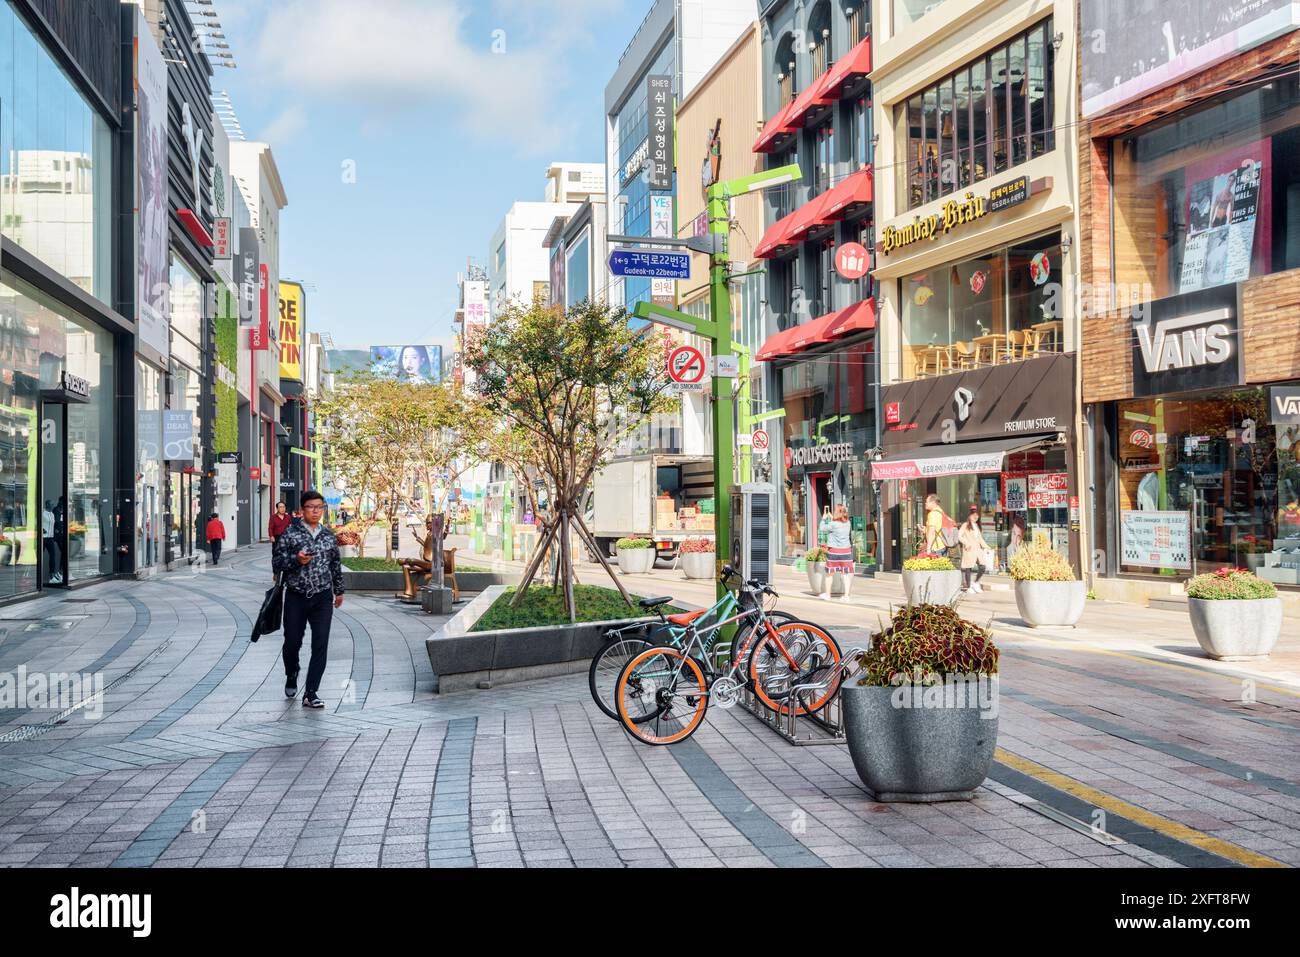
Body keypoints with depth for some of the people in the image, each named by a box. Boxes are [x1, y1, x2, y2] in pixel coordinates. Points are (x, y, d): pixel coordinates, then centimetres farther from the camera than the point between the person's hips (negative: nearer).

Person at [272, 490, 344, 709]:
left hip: (322, 599, 2)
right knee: (292, 642, 5)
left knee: (320, 645, -6)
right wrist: (296, 560, -22)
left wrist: (339, 590, 23)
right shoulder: (290, 533, -2)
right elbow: (276, 561, -4)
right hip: (296, 598, -2)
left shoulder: (328, 535, 9)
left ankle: (311, 693, -2)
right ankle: (291, 677, 37)